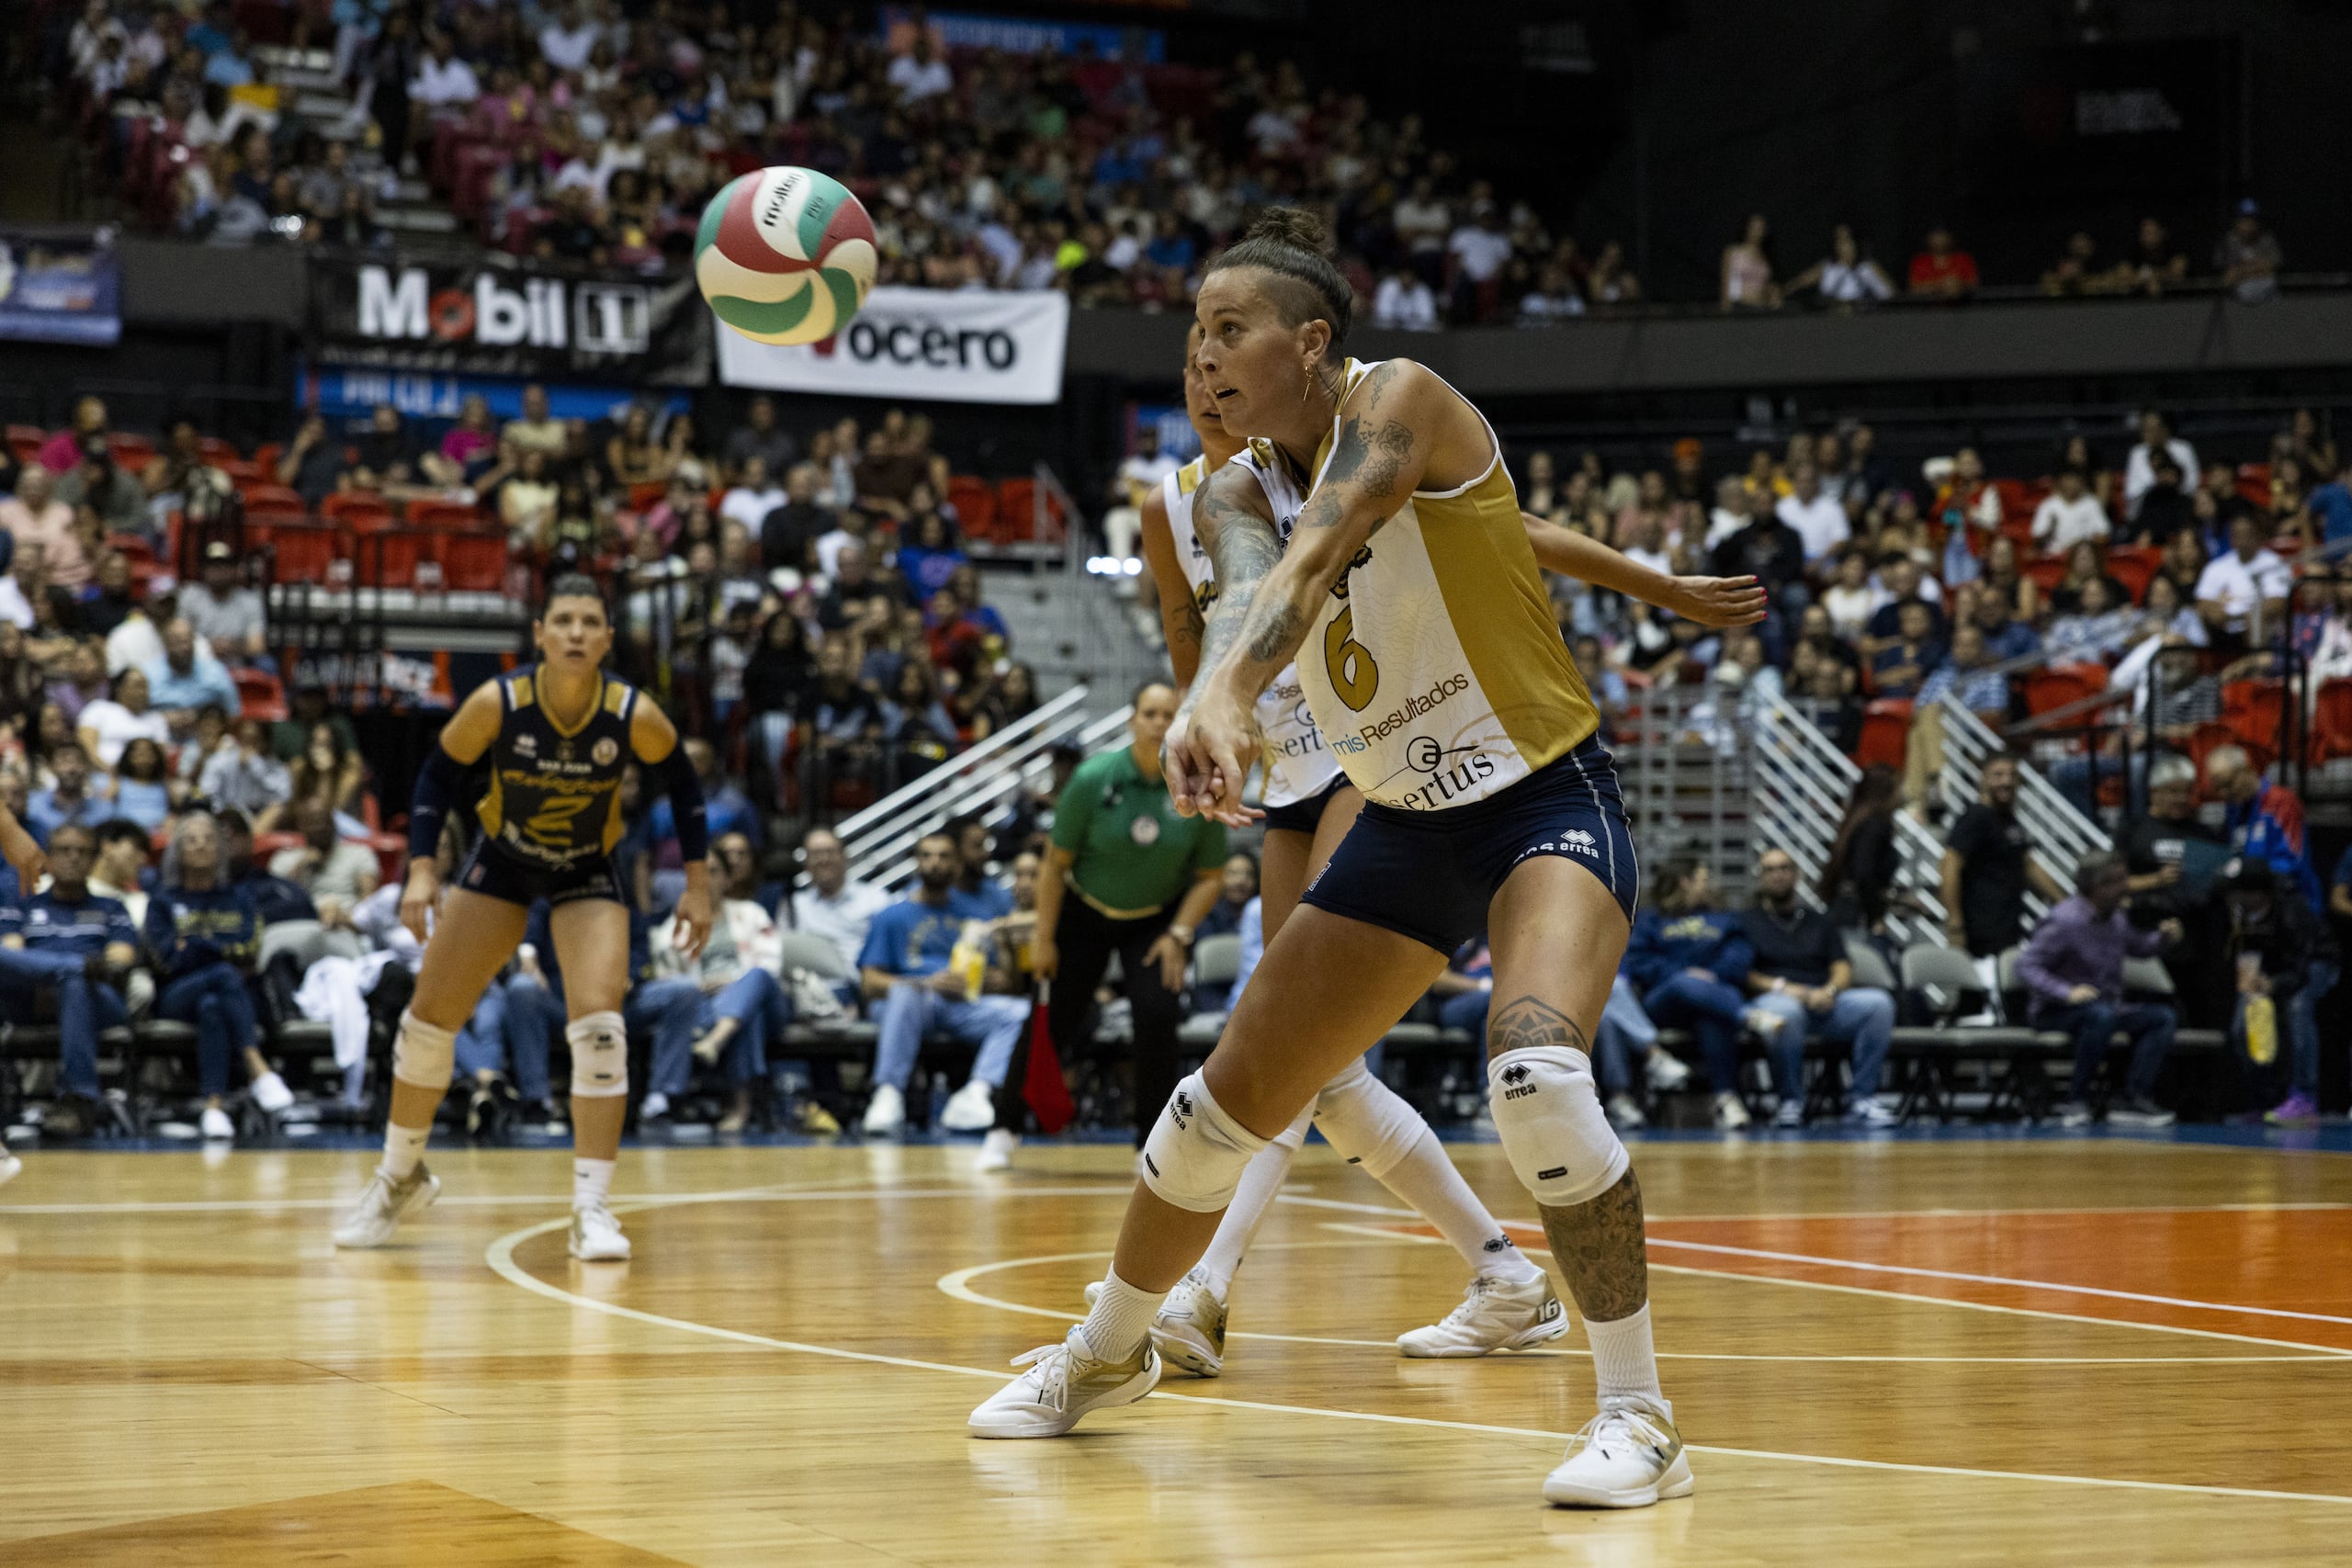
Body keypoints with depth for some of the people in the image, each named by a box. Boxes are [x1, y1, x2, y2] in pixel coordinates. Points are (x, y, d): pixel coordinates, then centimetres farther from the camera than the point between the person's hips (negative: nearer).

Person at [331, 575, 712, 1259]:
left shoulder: (635, 716, -24)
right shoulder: (498, 703, -25)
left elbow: (683, 781, -4)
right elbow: (438, 772, -9)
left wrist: (697, 883, -5)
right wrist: (421, 868, -17)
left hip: (589, 875, -1)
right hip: (502, 864, 1)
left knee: (598, 1027, -20)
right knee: (430, 1019, 5)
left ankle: (592, 1209, -11)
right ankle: (401, 1176, 28)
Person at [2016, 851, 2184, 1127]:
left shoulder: (2116, 918, 10)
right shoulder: (2064, 921, -15)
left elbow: (2136, 945, 30)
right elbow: (2027, 966, -20)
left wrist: (2163, 937, 7)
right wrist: (2067, 993, -33)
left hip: (2108, 1007, 8)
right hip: (2058, 1012, -8)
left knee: (2163, 1017, -12)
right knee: (2100, 1014, -39)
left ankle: (2134, 1099, -23)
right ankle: (2076, 1100, -29)